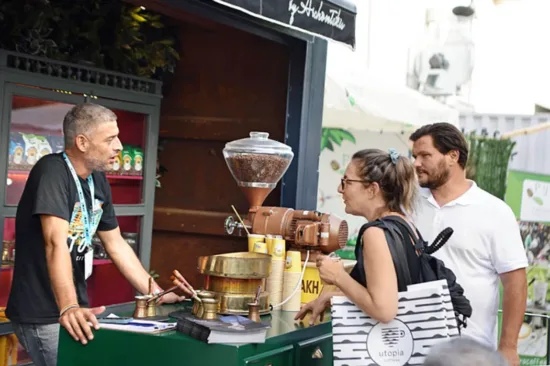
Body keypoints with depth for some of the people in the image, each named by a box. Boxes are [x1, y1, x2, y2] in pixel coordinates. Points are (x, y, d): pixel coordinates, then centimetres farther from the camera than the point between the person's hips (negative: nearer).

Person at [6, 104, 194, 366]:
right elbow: (56, 243, -30)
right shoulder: (52, 172, -18)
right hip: (42, 315, -8)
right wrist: (69, 308, -41)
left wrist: (157, 294, 10)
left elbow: (116, 245, 12)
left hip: (77, 309, 8)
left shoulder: (98, 180, 6)